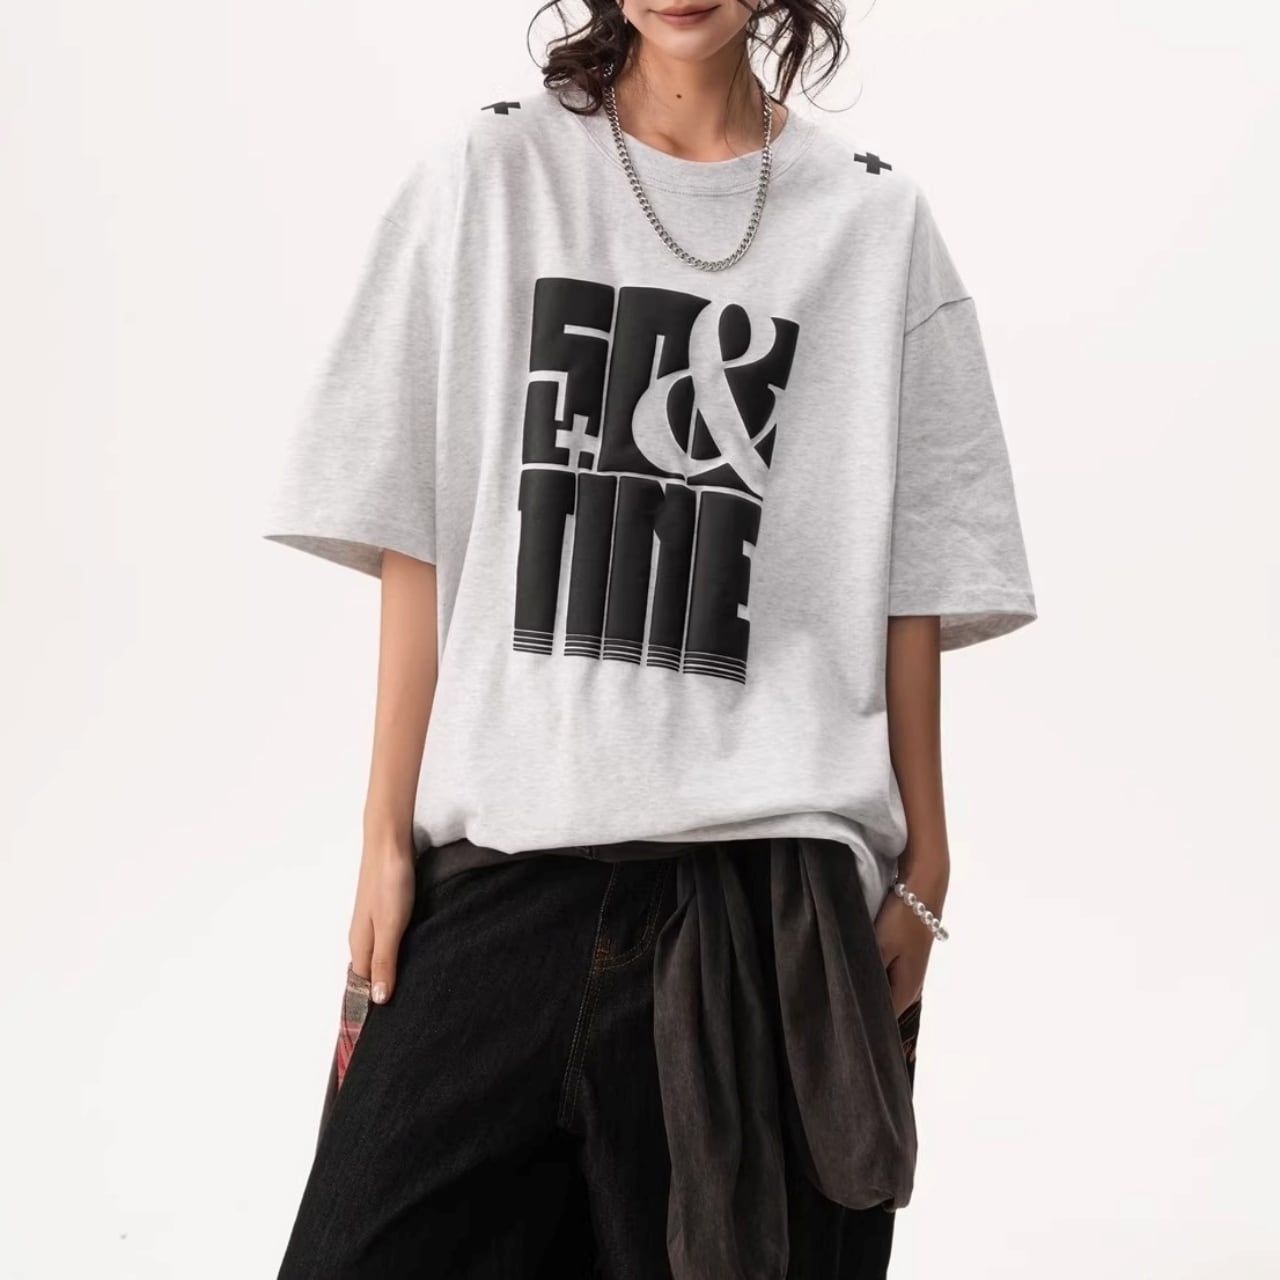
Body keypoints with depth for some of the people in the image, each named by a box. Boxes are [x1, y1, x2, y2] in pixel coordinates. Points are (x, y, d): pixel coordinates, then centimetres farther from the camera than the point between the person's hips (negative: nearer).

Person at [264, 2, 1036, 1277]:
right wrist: (388, 837, 1)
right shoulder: (486, 172, 5)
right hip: (504, 852, 0)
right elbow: (416, 542, 4)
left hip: (777, 876, 0)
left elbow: (910, 587, 6)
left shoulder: (878, 219, 7)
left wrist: (923, 863, 4)